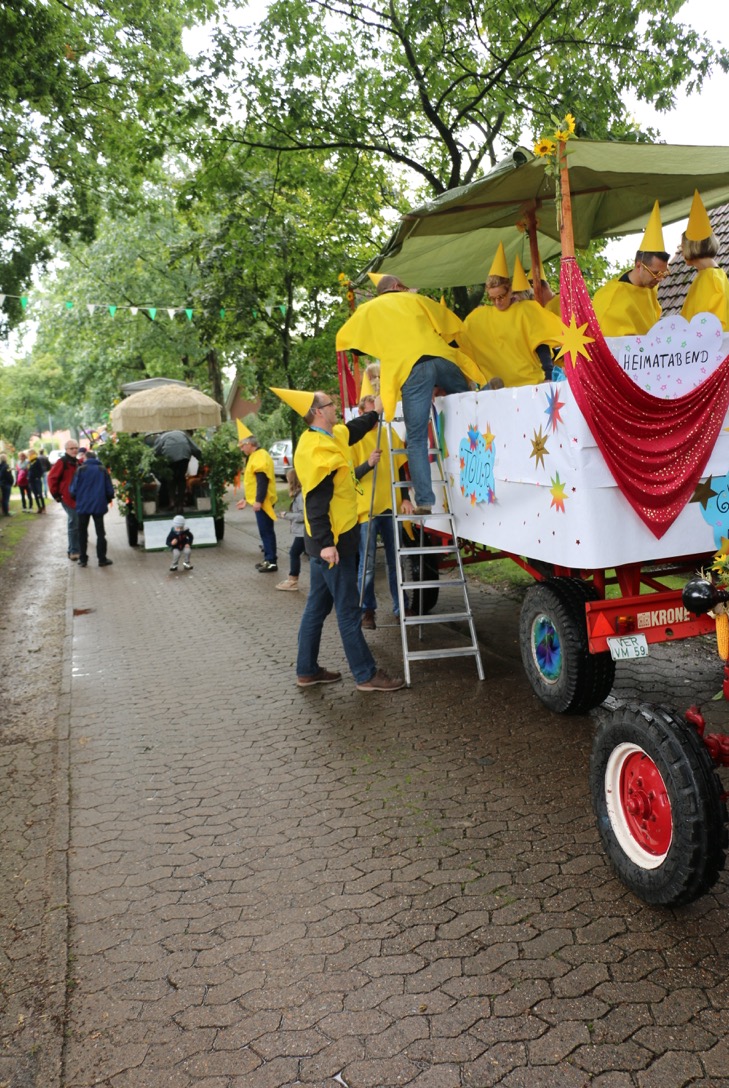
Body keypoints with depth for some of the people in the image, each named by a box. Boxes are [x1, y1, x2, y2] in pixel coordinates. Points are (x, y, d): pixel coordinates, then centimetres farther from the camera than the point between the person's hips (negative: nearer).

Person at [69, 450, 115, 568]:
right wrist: (107, 500, 15)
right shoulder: (102, 470, -1)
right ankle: (102, 559, 7)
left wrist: (77, 499, 12)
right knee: (100, 533, 8)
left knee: (82, 533, 10)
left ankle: (83, 559, 11)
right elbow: (109, 489, -2)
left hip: (83, 506, 0)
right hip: (99, 505, 1)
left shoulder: (80, 469, -5)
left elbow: (73, 489, -7)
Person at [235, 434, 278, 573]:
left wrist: (258, 500, -26)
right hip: (261, 501, 10)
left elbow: (262, 481, -23)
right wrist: (247, 499, 25)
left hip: (262, 502, -10)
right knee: (265, 531, 13)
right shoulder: (255, 456, 18)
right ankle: (269, 559, 18)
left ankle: (271, 561, -6)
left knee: (266, 531, -8)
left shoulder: (260, 457, -15)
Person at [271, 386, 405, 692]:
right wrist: (325, 543, -28)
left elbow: (352, 430, 33)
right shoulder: (316, 449, -20)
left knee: (317, 606, 15)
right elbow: (315, 501, -25)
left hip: (329, 539, 10)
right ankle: (366, 675, 6)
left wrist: (375, 413, 38)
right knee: (348, 610, -2)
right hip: (331, 541, -10)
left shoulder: (332, 436, 10)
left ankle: (307, 671, 23)